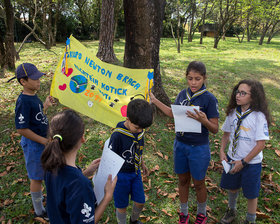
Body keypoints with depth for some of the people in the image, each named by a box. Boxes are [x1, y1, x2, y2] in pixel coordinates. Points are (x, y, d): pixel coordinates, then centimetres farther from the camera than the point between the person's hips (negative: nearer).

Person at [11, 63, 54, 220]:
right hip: (33, 144, -8)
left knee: (43, 174, 24)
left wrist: (46, 106, 4)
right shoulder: (23, 101, -25)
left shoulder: (33, 96, 2)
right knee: (37, 177, 8)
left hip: (42, 142, 8)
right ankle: (39, 211, 27)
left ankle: (40, 197, 47)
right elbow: (22, 129, -24)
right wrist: (44, 141, -20)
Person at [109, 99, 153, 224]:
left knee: (140, 202, 16)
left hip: (135, 172, 6)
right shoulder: (118, 135, -26)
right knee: (122, 206, 10)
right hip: (121, 174, -6)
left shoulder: (140, 130, -7)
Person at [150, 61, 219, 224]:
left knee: (198, 184, 15)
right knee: (183, 180, 19)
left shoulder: (209, 99, -17)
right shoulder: (183, 94, -2)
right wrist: (154, 100, 11)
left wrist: (204, 120, -35)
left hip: (199, 148, -4)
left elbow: (215, 129, -15)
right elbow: (173, 113, 15)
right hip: (180, 144, 4)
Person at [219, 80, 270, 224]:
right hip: (232, 158, 5)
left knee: (251, 194, 13)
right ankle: (231, 210, 50)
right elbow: (226, 134, 10)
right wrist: (222, 151, -5)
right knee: (232, 187, 22)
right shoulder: (233, 113, -3)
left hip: (251, 162, -4)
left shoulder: (259, 116, -19)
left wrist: (243, 162, -15)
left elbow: (260, 144, -17)